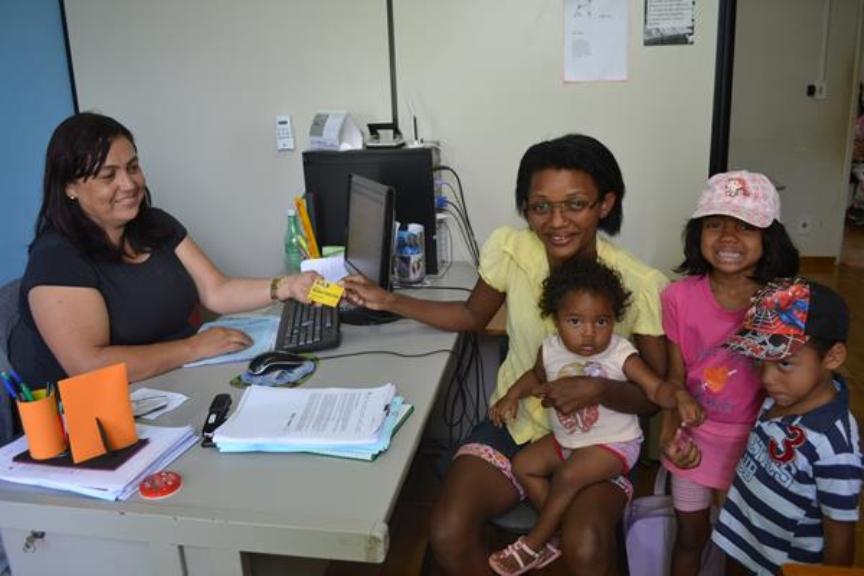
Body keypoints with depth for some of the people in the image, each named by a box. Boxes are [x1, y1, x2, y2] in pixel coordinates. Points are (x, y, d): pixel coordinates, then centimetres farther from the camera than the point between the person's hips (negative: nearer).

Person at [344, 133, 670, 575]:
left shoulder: (638, 285, -17)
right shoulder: (509, 249, -12)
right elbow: (472, 315, 8)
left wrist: (600, 390, -30)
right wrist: (388, 301, -1)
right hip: (516, 421, 3)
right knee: (446, 535, -19)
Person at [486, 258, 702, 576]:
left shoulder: (621, 354, -23)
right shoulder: (550, 349, -8)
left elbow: (656, 388, -28)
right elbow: (537, 376, 14)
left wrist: (680, 396, -50)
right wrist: (512, 395, -1)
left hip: (613, 443, -6)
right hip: (565, 438, 6)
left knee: (568, 476, -25)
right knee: (523, 465, 0)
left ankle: (535, 543, -3)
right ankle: (559, 529, 7)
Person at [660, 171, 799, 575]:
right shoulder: (679, 297, -14)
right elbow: (676, 377, -7)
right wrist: (670, 430, -21)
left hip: (757, 441, 0)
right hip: (696, 437, 1)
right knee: (690, 537, 19)